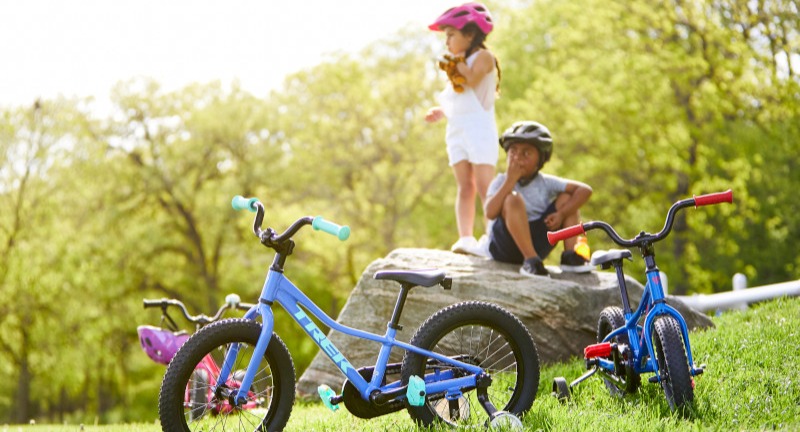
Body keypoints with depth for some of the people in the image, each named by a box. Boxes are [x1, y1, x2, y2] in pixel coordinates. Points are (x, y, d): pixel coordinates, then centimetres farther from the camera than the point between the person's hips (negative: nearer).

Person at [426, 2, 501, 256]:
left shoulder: (483, 56, -2)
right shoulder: (459, 64, 22)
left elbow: (472, 81, -19)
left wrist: (458, 61, -6)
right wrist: (441, 111, 10)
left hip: (480, 128, -8)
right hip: (457, 130, 8)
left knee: (484, 186, -13)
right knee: (465, 187, -2)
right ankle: (465, 238, -11)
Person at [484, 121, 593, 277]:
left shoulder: (545, 182, 3)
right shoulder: (501, 181, -4)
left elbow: (585, 190, -5)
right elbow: (490, 213, -23)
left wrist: (562, 214, -17)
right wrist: (510, 180, -21)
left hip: (536, 244, 4)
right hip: (505, 246, -4)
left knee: (566, 198, -1)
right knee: (513, 199, -29)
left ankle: (570, 255, -10)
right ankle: (531, 260, -34)